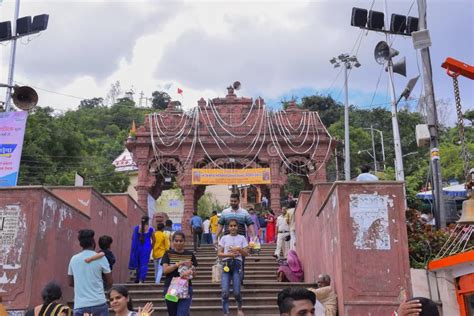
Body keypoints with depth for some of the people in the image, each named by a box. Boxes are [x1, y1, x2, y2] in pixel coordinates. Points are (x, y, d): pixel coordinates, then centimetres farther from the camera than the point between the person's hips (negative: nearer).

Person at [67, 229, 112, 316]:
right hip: (99, 303, -2)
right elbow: (110, 282, -1)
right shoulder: (100, 258, -5)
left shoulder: (74, 259, 5)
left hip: (80, 305, 3)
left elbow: (70, 283, 14)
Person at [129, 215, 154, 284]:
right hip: (146, 248, -2)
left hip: (137, 247, 2)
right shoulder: (150, 229, -3)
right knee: (144, 264, 1)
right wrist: (152, 246, 21)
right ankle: (141, 280, -5)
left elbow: (132, 238, 4)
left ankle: (137, 279, 22)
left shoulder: (136, 228, -1)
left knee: (138, 263, 16)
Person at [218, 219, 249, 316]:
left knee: (236, 292, -4)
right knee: (225, 292, -9)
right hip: (226, 264, 1)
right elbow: (219, 253, 5)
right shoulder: (224, 238, 9)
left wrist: (239, 249, -11)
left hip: (237, 264, -1)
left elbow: (246, 253, 7)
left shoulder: (242, 238, 9)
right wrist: (229, 254, -10)